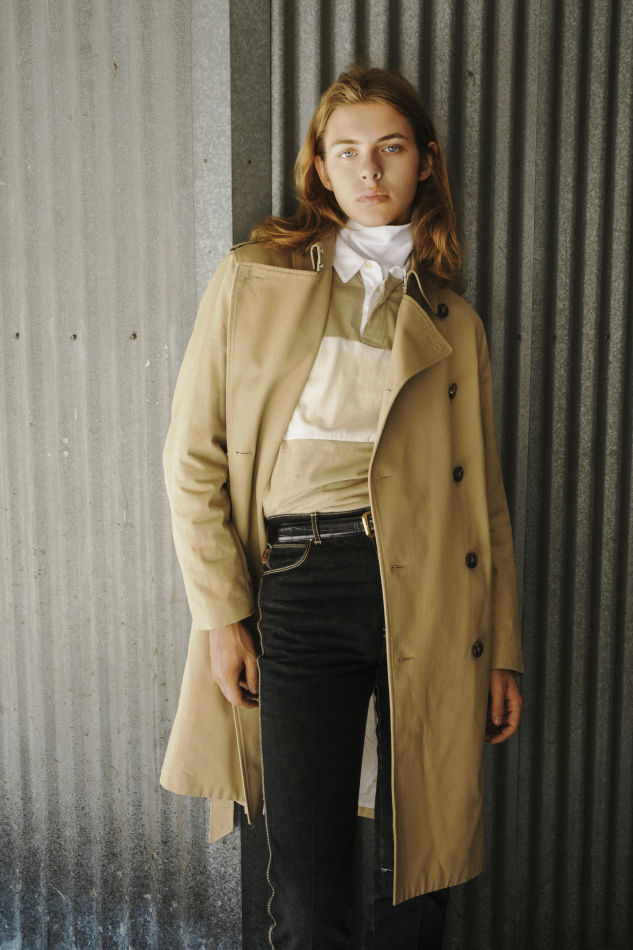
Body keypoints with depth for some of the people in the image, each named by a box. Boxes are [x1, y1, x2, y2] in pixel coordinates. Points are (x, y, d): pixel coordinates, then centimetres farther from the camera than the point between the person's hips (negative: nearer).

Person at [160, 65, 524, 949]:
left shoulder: (453, 322, 12)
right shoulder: (253, 281, 6)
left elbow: (485, 494, 12)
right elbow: (195, 459, 3)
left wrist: (503, 651, 8)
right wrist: (221, 617, -4)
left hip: (429, 594, 2)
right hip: (300, 586, -1)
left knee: (420, 869, 11)